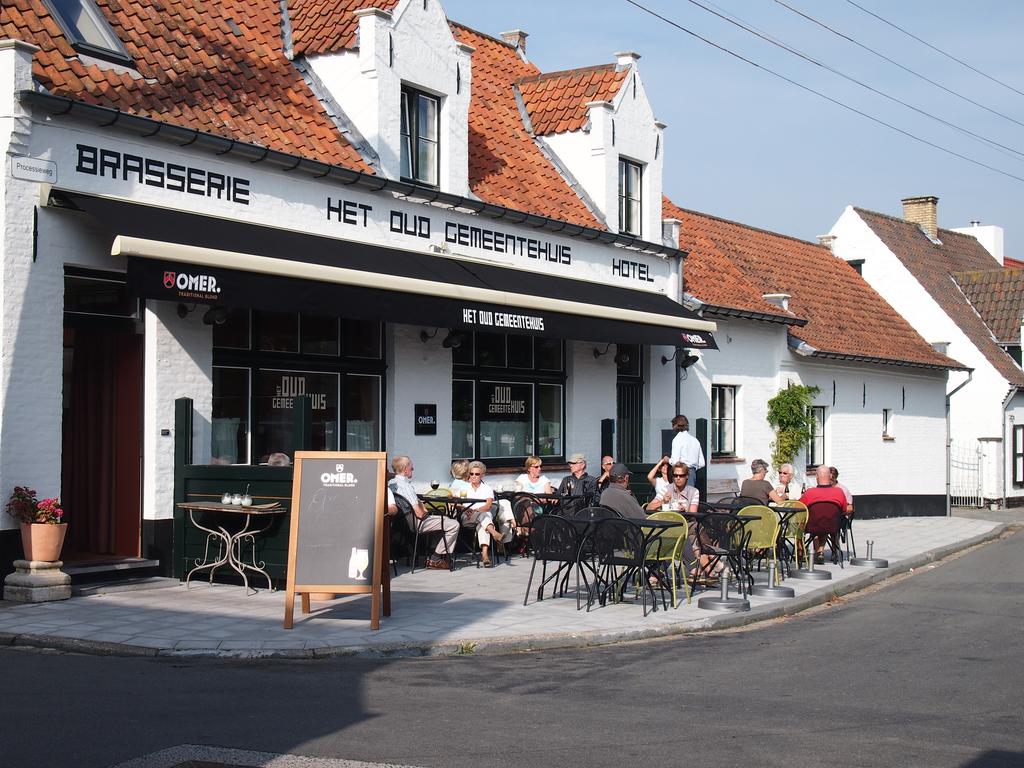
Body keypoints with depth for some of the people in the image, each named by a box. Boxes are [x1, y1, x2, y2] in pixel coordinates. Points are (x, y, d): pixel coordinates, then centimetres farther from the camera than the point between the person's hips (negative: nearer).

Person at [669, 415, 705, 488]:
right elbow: (701, 464, 13)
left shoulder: (678, 439, -6)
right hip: (693, 473, 7)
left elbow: (675, 462, -14)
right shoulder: (694, 440, 14)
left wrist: (668, 460, 5)